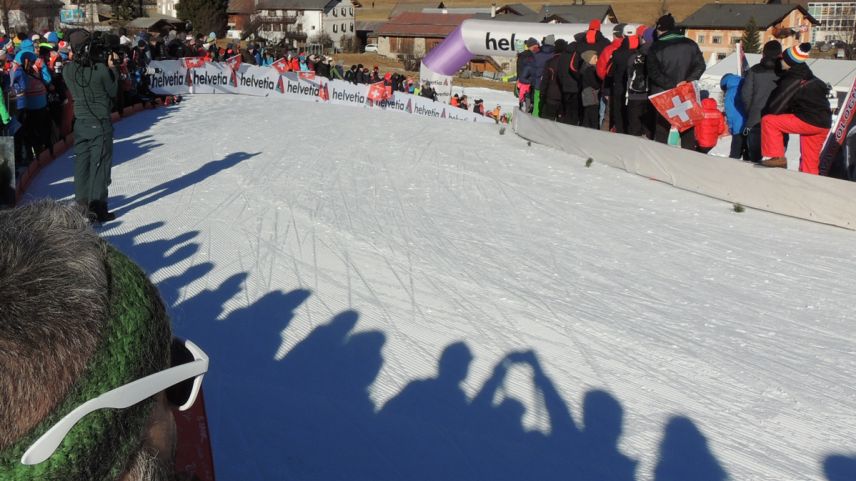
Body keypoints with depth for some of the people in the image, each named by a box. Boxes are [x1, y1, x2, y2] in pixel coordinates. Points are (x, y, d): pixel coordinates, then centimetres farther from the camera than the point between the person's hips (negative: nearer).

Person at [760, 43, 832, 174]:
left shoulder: (792, 82, -13)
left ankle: (777, 157, -8)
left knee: (768, 121, -7)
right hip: (823, 124, 9)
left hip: (808, 121, -9)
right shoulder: (807, 75, 11)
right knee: (810, 161, 17)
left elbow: (775, 108, -9)